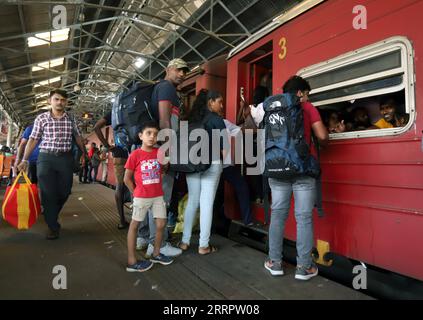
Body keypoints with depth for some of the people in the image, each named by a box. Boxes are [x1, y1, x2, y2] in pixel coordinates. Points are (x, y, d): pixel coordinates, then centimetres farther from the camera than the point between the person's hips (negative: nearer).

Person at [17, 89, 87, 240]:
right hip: (46, 158, -2)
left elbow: (77, 137, 16)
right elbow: (33, 140, 1)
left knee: (64, 192, 7)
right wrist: (25, 160, -2)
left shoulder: (70, 119, 5)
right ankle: (53, 227, 13)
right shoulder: (42, 118, 0)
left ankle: (51, 216, 36)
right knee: (48, 193, -1)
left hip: (66, 158, 2)